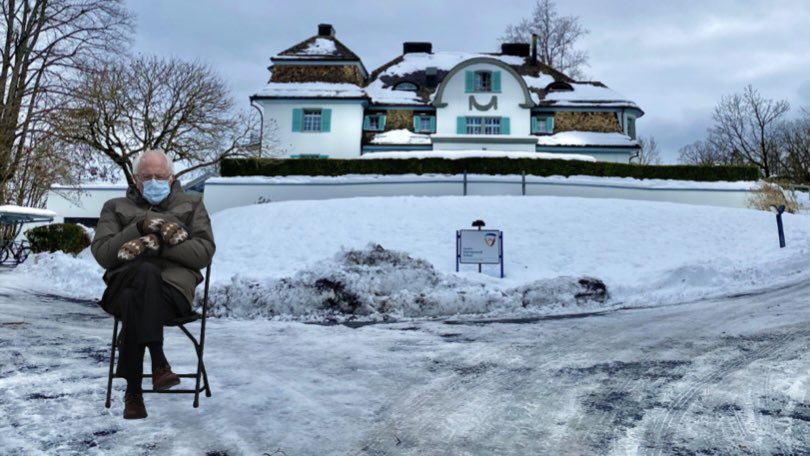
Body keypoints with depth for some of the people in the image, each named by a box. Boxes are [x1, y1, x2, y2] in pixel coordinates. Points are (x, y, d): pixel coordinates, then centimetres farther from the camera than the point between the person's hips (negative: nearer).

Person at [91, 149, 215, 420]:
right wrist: (139, 228, -7)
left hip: (174, 285, -1)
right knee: (147, 273, -36)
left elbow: (205, 252, 4)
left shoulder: (191, 206, 21)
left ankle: (133, 391, -30)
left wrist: (159, 244, -9)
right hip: (124, 284, 1)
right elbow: (102, 253, 7)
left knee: (135, 301, -35)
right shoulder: (116, 207, 24)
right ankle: (158, 364, -37)